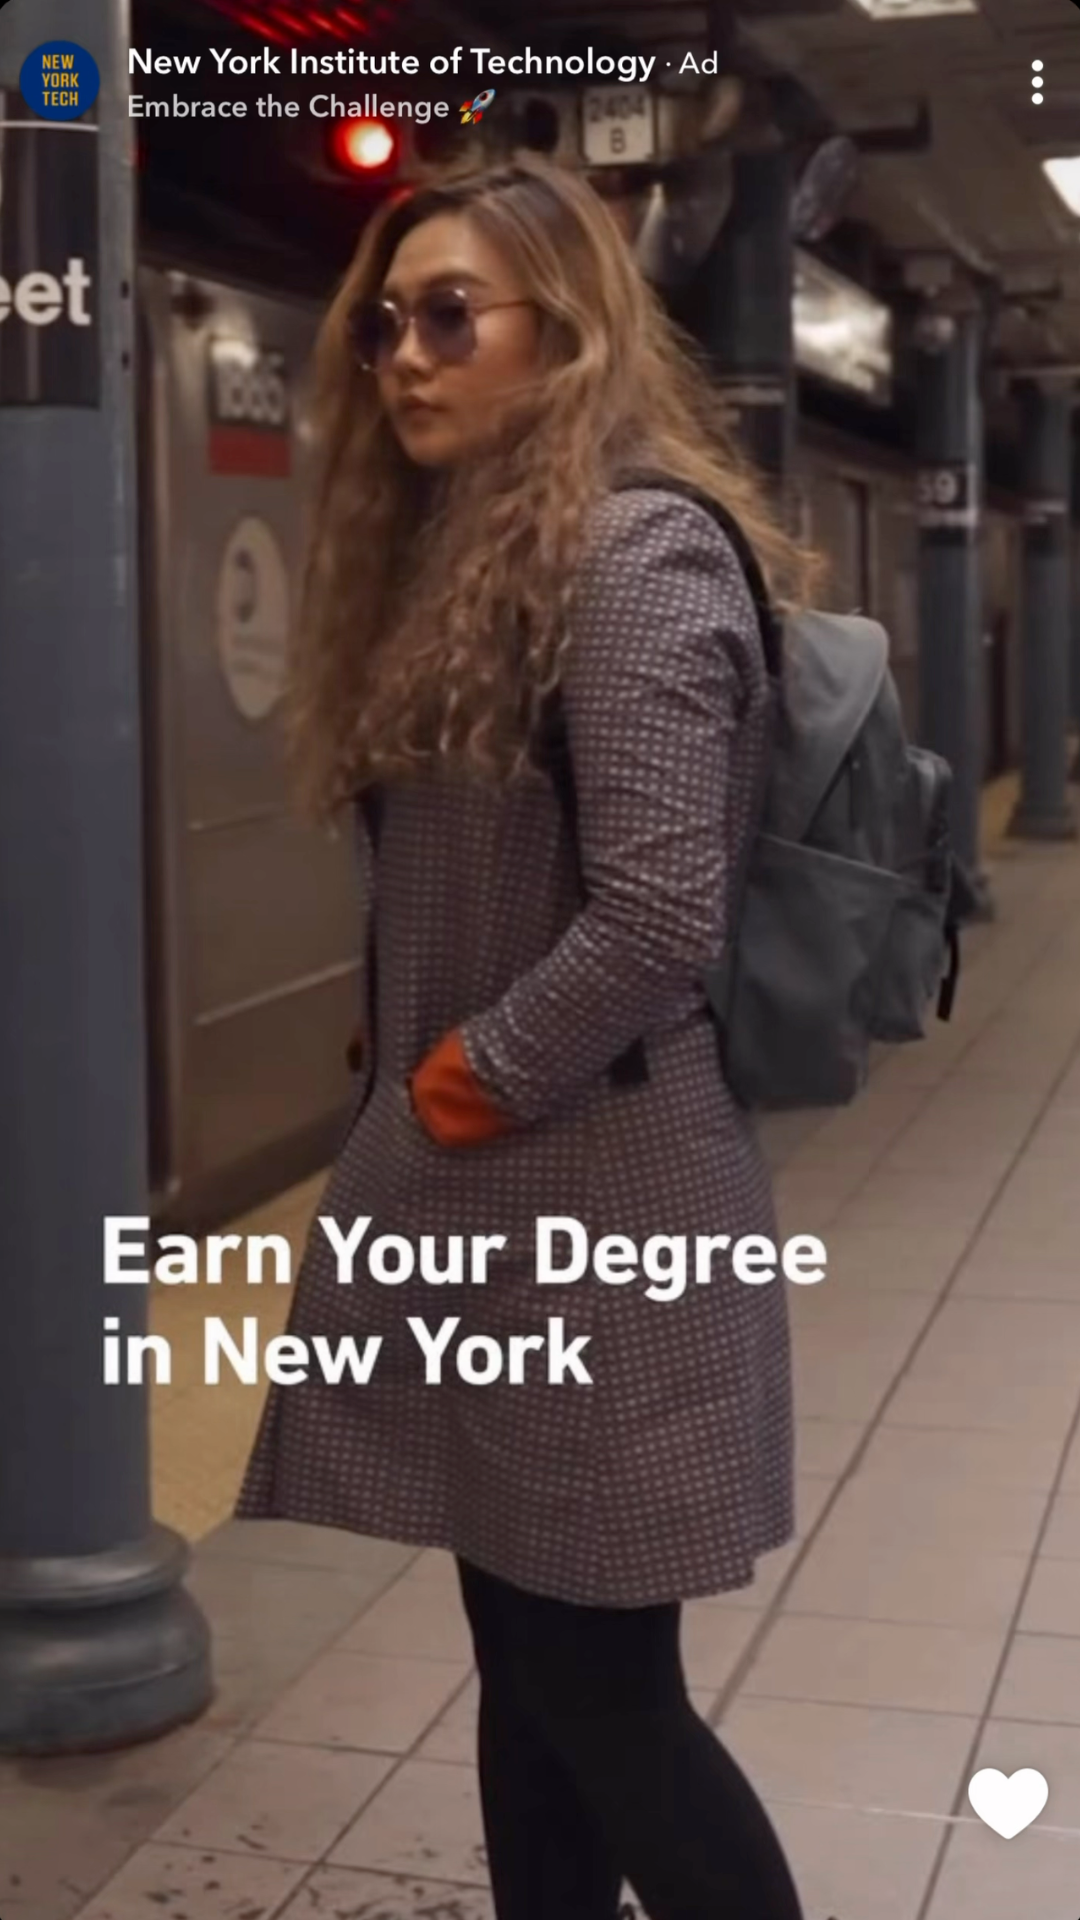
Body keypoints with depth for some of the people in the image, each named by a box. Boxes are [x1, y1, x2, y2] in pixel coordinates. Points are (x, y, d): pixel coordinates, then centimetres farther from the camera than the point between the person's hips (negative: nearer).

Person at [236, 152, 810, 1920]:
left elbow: (656, 925, -23)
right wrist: (405, 1111, 5)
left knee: (603, 1695, 2)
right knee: (530, 1671, 16)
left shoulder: (640, 558, -14)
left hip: (591, 1206, -9)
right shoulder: (454, 562, 15)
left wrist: (452, 1094, -12)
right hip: (475, 1198, 9)